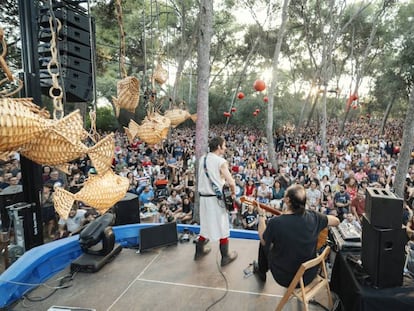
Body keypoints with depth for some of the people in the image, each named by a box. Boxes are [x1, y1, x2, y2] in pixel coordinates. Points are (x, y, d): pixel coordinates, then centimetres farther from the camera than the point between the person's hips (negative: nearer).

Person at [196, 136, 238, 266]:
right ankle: (226, 257, 20)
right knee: (222, 227, 8)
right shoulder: (221, 161, -15)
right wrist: (233, 193, 1)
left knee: (206, 225, 22)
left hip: (203, 196, 7)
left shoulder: (202, 159, 5)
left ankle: (199, 251, 36)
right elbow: (231, 182, -17)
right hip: (216, 198, -6)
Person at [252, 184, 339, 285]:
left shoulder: (275, 222, -28)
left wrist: (261, 215, 1)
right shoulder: (313, 216, -18)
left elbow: (263, 241, -8)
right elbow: (336, 221, 0)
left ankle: (261, 272, 47)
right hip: (309, 275, 3)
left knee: (265, 244, 22)